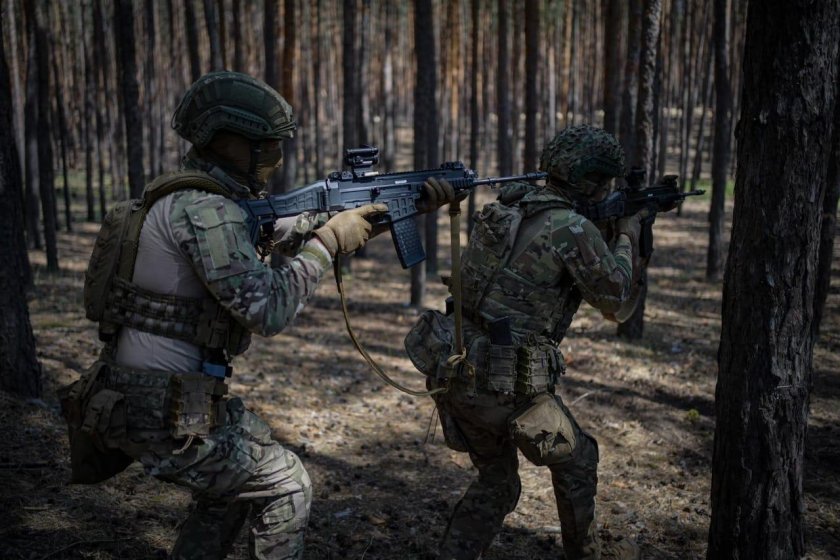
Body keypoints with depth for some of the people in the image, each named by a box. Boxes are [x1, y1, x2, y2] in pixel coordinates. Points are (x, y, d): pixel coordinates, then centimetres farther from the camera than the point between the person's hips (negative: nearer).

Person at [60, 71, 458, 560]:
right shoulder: (203, 209, -19)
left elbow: (298, 228, 12)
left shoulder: (220, 199, 11)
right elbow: (268, 311, -23)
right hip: (162, 410, -10)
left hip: (137, 397, 10)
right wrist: (327, 243, -12)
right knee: (286, 484, 5)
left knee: (233, 485, 27)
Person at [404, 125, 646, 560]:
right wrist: (627, 238, 11)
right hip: (508, 386, -7)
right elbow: (616, 302, -2)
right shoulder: (575, 229, -14)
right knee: (576, 461, 20)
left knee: (496, 483, 23)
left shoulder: (510, 204, 9)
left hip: (456, 373, 7)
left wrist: (606, 232, 19)